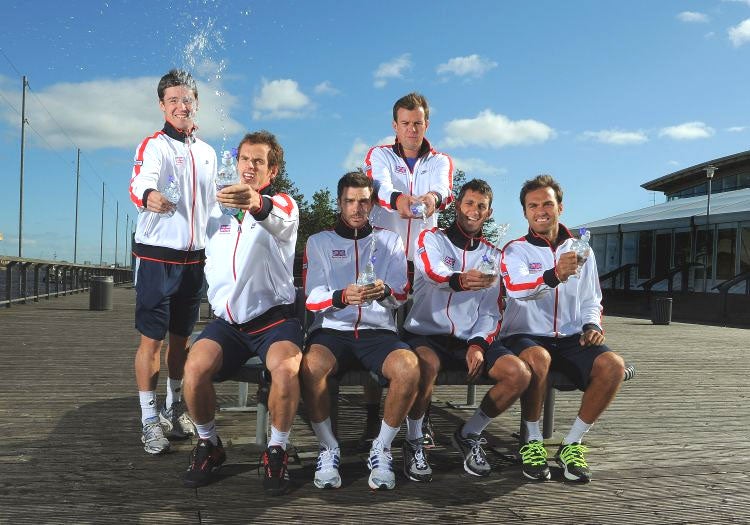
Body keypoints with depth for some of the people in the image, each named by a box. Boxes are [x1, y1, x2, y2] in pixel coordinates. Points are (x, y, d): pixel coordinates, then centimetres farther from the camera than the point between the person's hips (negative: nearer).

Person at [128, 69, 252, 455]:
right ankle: (149, 419, 7)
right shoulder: (153, 146, -5)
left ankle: (174, 407, 27)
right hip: (156, 254, -5)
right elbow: (140, 182, -26)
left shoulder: (207, 153, 14)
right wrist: (149, 196, -47)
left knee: (181, 337, 13)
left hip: (194, 257, 5)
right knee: (152, 338, -3)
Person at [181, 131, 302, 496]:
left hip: (274, 316, -4)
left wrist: (256, 203, -53)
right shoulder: (218, 208, 15)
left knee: (286, 368, -33)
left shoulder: (283, 204, -3)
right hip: (228, 319, 4)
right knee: (195, 368, -24)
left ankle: (277, 451, -9)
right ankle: (209, 445, 2)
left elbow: (278, 220, -31)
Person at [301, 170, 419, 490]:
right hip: (331, 330, 0)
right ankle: (329, 449, -12)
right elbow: (313, 299, 2)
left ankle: (382, 449, -10)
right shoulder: (319, 242, 15)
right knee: (311, 367, -35)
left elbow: (401, 295, 6)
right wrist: (342, 297, -21)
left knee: (409, 368, -32)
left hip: (378, 331, 1)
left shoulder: (389, 241, 18)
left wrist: (384, 292, -19)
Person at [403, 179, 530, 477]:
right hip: (426, 333, -4)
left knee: (520, 374, -18)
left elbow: (491, 311, 8)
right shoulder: (432, 239, 2)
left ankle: (469, 435, 4)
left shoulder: (491, 255, 15)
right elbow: (433, 271, -24)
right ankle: (414, 439, -9)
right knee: (426, 366, -37)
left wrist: (479, 344, -12)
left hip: (471, 339, 4)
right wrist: (459, 280, -47)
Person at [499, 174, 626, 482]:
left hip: (570, 339, 4)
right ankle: (532, 442, -14)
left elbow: (591, 300, 21)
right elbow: (516, 286, -23)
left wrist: (592, 325, -2)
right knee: (538, 359, -38)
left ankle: (572, 444, -8)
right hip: (525, 336, -4)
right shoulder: (515, 250, 0)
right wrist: (553, 276, -43)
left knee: (613, 365, -24)